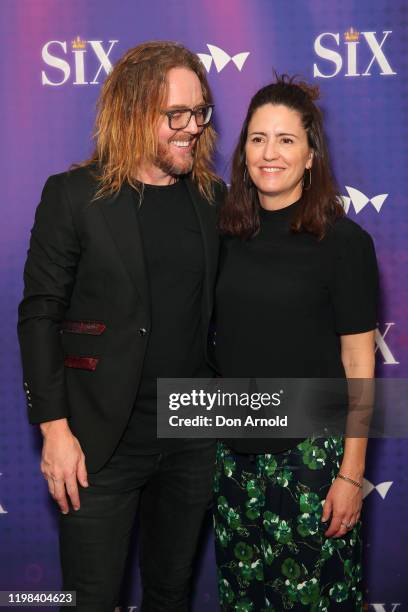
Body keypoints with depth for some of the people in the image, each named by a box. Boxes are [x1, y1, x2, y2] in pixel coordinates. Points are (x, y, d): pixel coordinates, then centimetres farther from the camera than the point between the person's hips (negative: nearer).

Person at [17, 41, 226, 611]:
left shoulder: (212, 196, 6)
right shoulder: (74, 194, -7)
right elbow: (39, 314, -7)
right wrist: (55, 429, -12)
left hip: (192, 435, 4)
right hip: (101, 441, -3)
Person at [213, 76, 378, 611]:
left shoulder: (344, 241, -8)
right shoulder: (227, 236, 4)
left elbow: (358, 365, -7)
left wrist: (351, 474, -9)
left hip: (310, 451, -4)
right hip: (233, 450, 4)